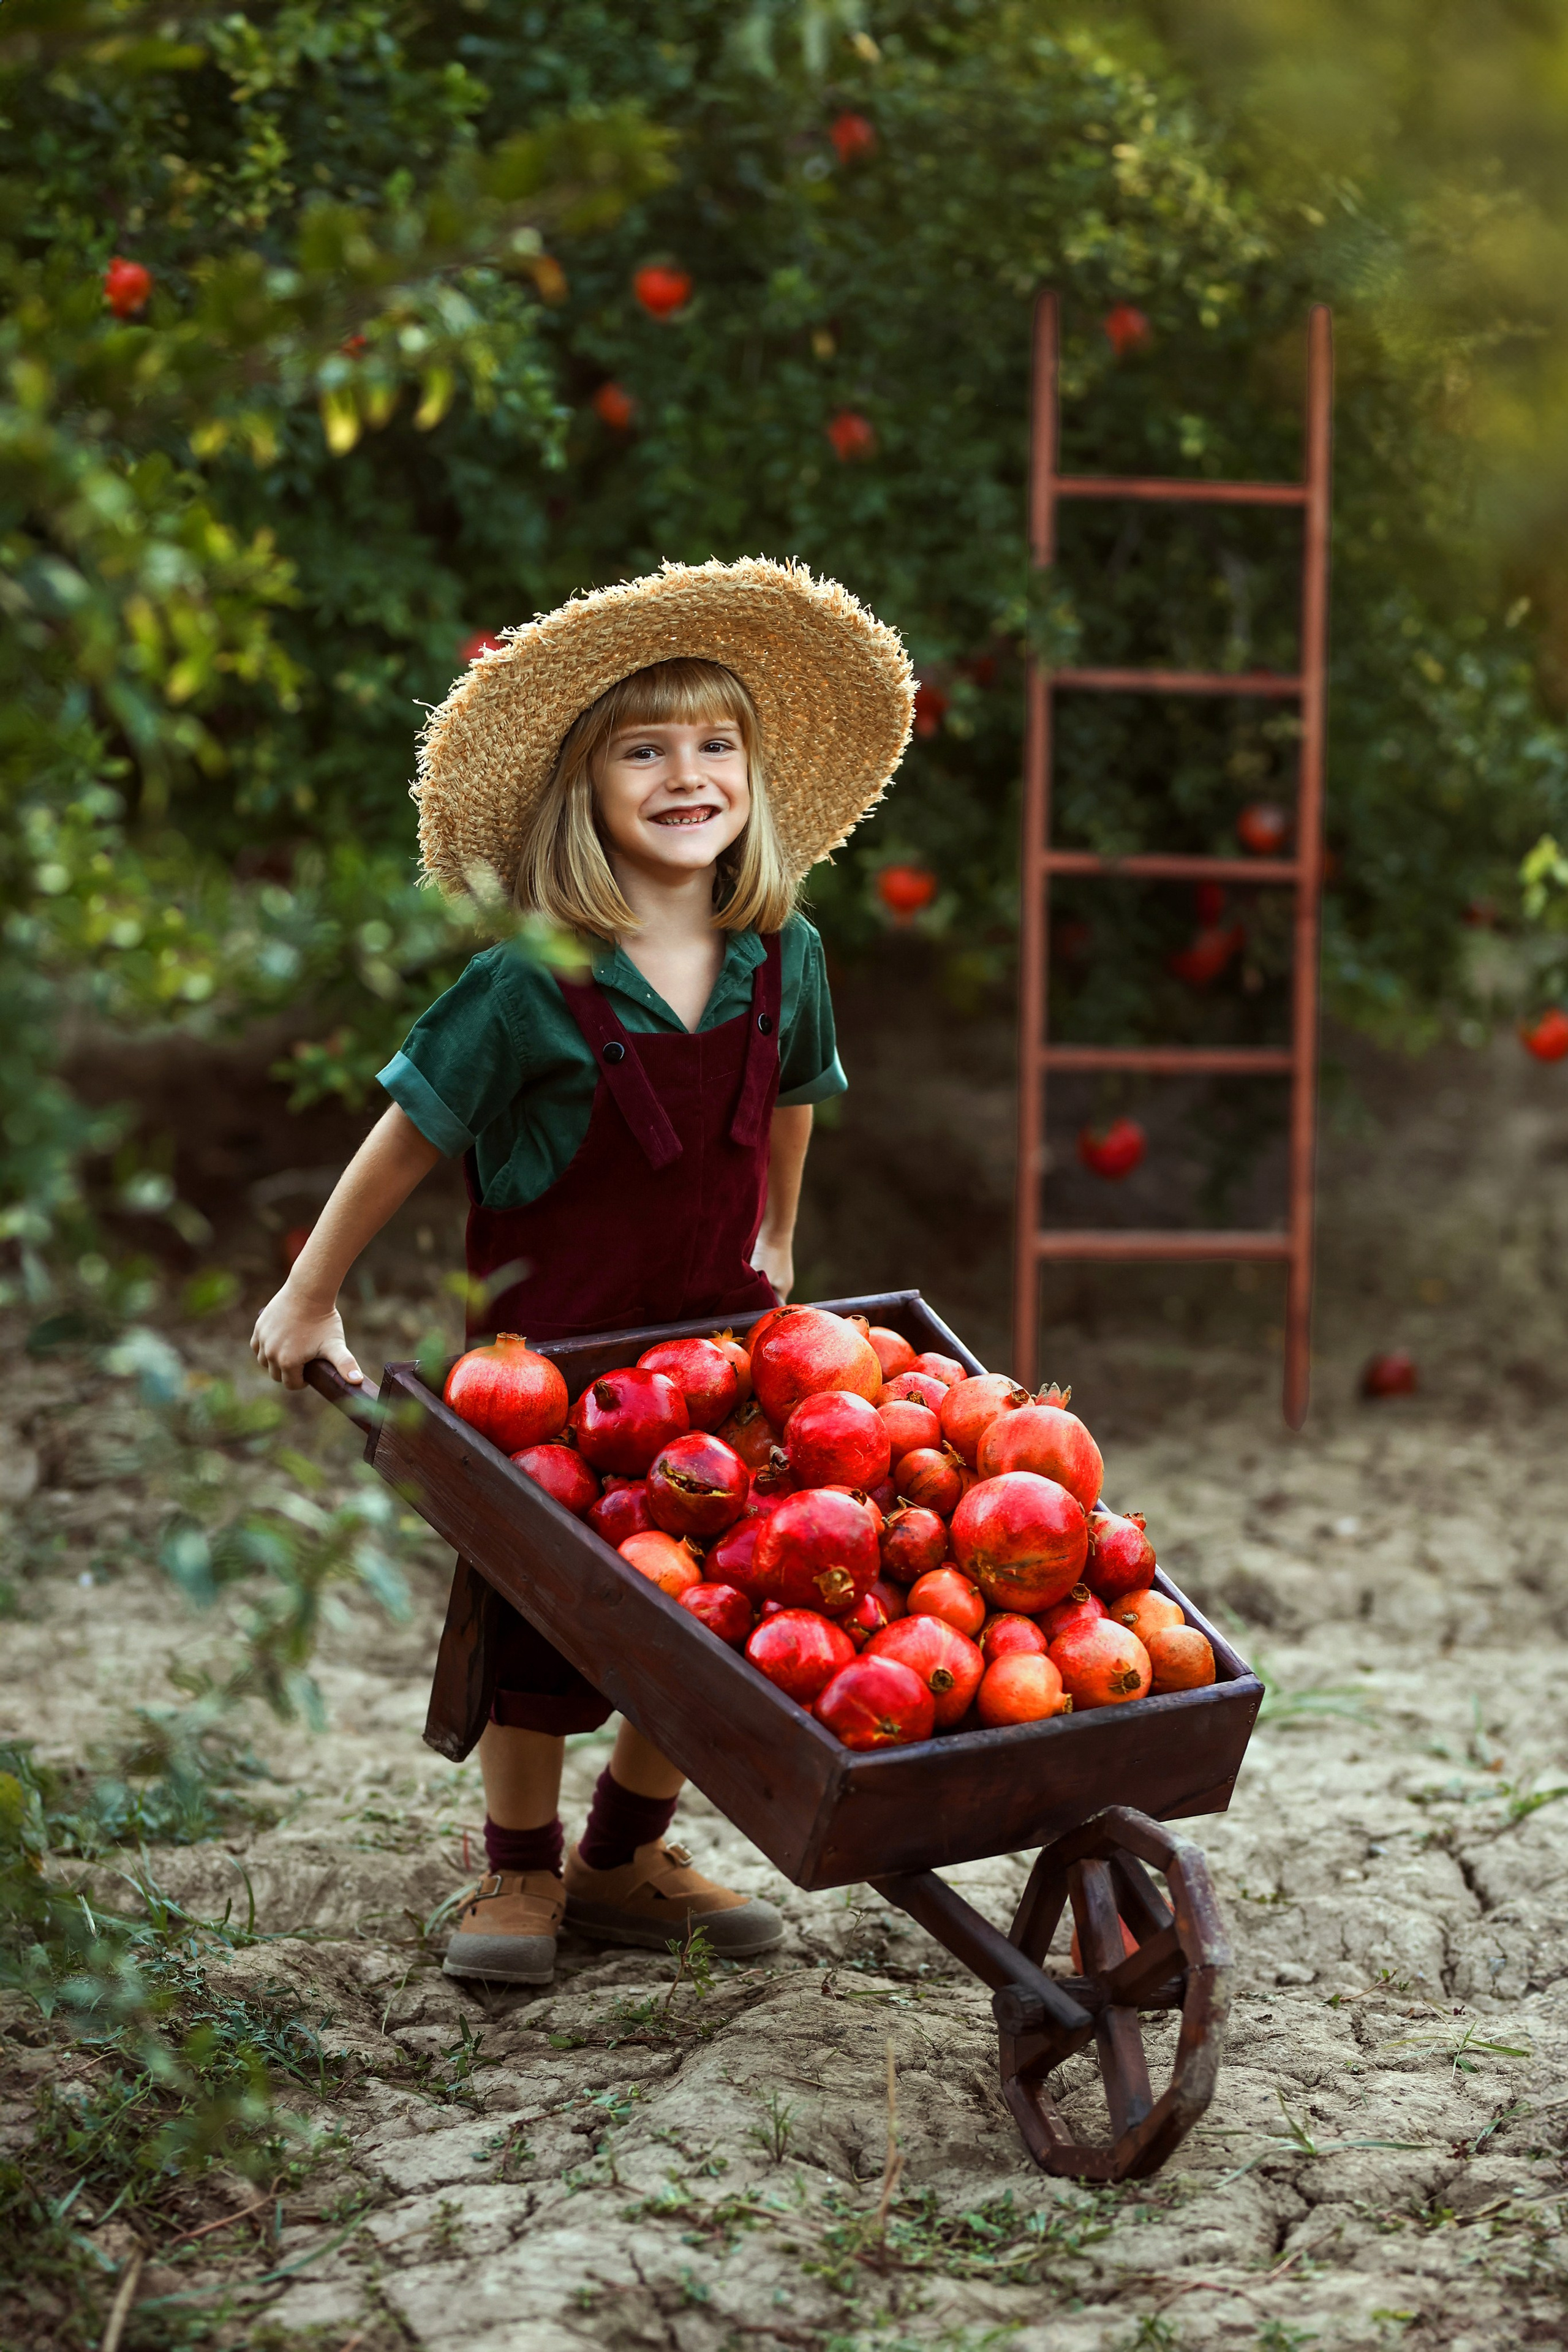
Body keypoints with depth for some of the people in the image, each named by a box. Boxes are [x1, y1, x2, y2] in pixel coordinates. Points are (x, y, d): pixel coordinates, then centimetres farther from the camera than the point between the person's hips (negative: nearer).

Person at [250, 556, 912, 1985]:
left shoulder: (783, 958, -5)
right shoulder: (531, 981, -18)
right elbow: (410, 1137, -9)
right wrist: (310, 1299, -2)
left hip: (714, 1335, 4)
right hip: (550, 1343, -4)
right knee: (534, 1611, 5)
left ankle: (628, 1859, 28)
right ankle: (519, 1872, 25)